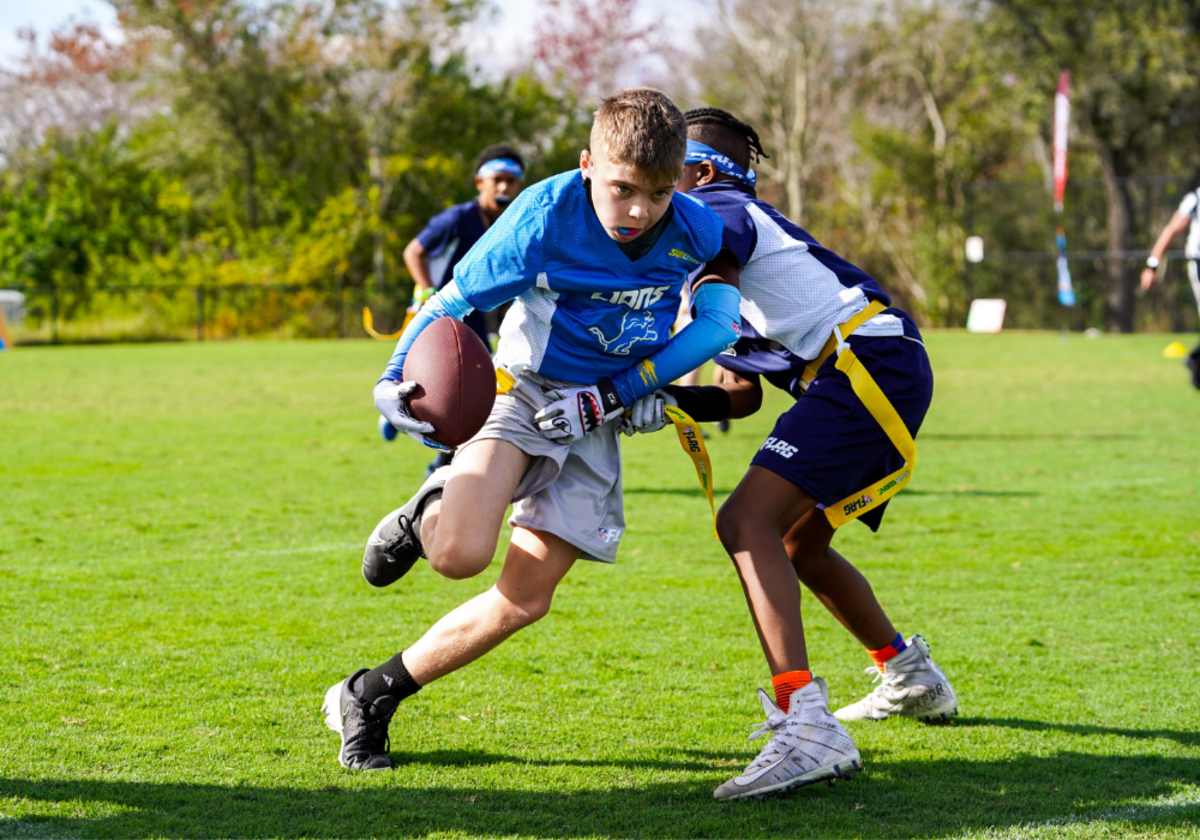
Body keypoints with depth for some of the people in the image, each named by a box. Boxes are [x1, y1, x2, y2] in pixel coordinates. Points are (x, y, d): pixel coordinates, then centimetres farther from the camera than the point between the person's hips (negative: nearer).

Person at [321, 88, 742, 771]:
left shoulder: (696, 232, -12)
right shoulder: (547, 215, -20)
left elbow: (719, 323, -4)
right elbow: (452, 302, -12)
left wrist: (615, 395, -12)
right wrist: (396, 380, -28)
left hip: (595, 422, 3)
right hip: (522, 386, -3)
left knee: (524, 599, -4)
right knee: (461, 553, -29)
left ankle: (370, 696, 11)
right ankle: (428, 512, 9)